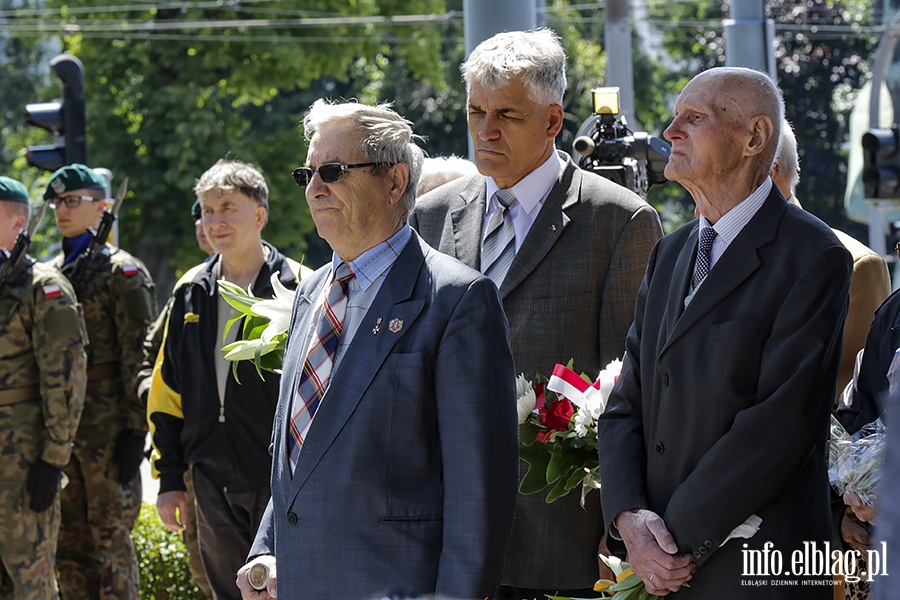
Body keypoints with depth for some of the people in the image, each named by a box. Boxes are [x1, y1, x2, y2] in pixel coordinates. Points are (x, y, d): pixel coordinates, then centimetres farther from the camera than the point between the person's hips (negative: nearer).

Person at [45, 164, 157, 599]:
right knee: (69, 546, 9)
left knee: (110, 544, -3)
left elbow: (138, 355, -9)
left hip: (106, 428, -7)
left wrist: (135, 430, -14)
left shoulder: (122, 272, -4)